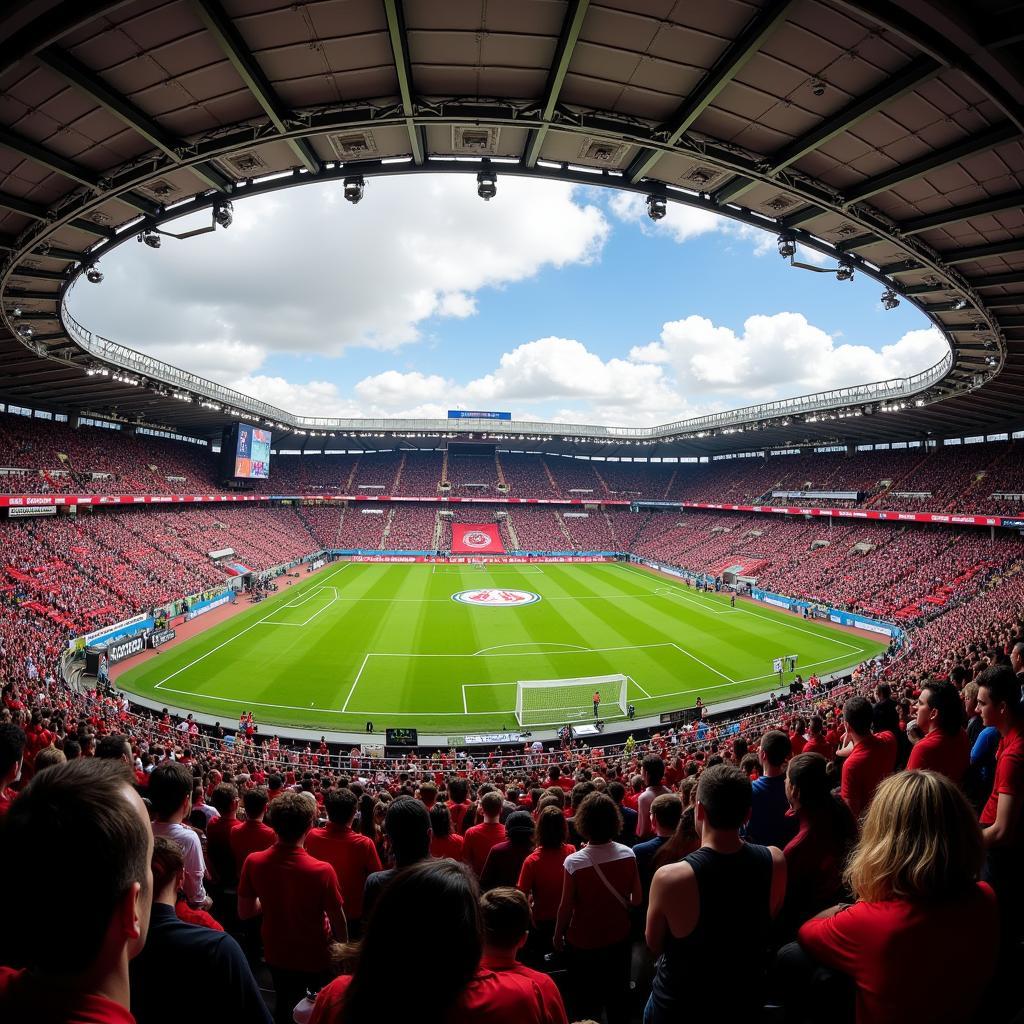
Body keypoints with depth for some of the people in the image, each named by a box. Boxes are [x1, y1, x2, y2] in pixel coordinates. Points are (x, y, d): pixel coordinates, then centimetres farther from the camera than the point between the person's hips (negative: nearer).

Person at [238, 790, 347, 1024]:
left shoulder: (253, 863, -23)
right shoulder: (322, 871, -34)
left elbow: (245, 912, -8)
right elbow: (338, 923, -20)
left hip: (276, 955, 3)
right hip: (315, 958, -3)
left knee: (283, 1005, 31)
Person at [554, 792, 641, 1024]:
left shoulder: (574, 862, -27)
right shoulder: (628, 854, -18)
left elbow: (566, 907, -16)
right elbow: (636, 899, -6)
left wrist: (557, 935, 2)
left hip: (583, 943, -2)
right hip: (619, 939, 3)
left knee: (586, 1003, 20)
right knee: (619, 999, 25)